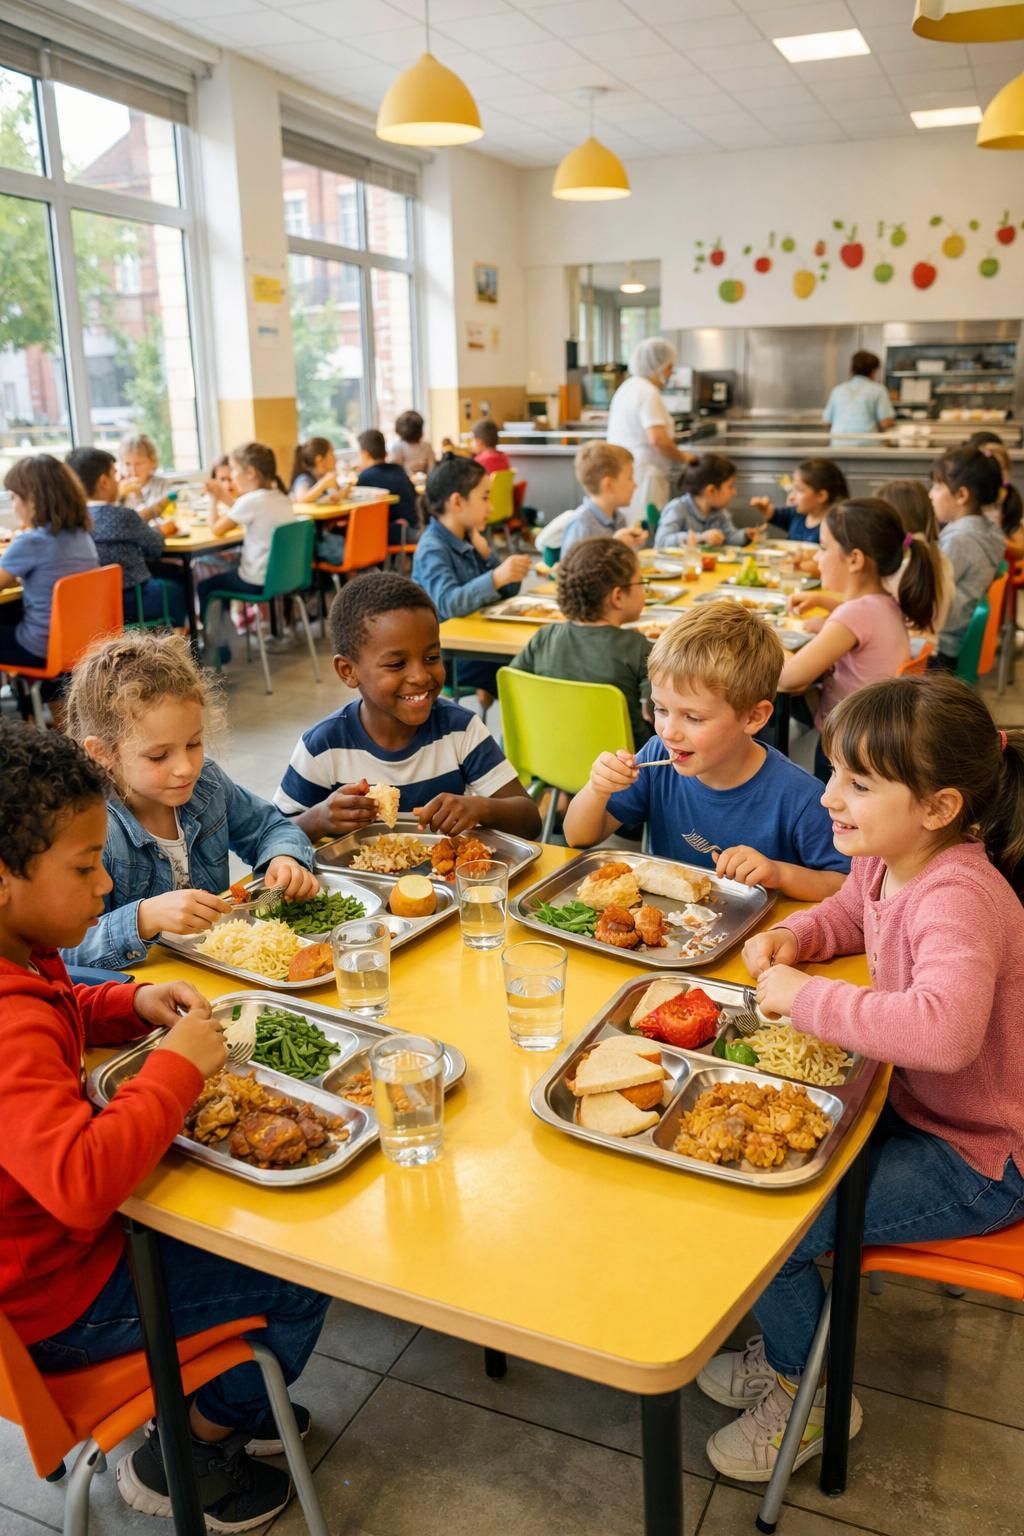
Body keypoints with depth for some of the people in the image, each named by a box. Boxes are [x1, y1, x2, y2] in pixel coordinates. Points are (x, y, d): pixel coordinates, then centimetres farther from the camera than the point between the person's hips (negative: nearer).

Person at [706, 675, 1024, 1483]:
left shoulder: (957, 898, -33)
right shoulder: (887, 860, -6)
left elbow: (945, 1029, -51)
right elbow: (847, 914, 18)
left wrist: (804, 996, -38)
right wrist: (793, 937, -5)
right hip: (916, 1107, 9)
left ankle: (810, 1396, 21)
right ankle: (786, 1349, 33)